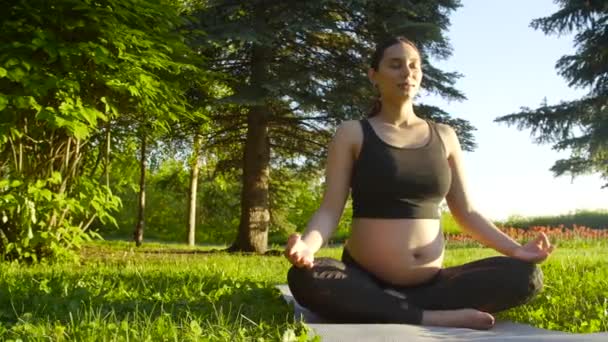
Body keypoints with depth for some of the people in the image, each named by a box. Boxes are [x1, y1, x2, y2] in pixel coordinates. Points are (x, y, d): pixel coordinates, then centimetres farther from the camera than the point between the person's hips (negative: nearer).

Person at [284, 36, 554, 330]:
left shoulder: (443, 136, 12)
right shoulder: (352, 133, 3)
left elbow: (465, 213, 13)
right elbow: (330, 210, -4)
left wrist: (515, 250, -3)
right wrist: (307, 245, -26)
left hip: (430, 283, 4)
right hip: (366, 282, -3)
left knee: (525, 276, -18)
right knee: (304, 278, -35)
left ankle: (389, 310, -20)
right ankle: (434, 318, -26)